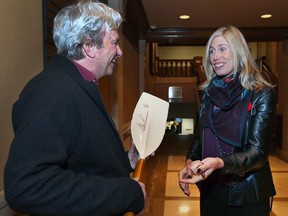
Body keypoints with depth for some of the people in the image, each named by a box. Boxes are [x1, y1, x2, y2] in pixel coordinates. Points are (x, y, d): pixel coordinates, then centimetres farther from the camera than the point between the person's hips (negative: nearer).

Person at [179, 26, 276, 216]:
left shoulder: (262, 93, -12)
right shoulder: (209, 92, 2)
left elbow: (258, 151, -18)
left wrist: (219, 163, -34)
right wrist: (190, 162, -8)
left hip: (246, 193, -4)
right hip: (210, 189, 4)